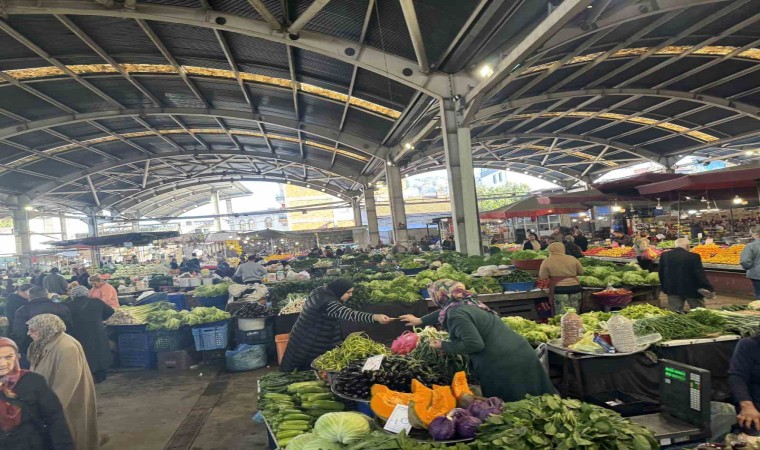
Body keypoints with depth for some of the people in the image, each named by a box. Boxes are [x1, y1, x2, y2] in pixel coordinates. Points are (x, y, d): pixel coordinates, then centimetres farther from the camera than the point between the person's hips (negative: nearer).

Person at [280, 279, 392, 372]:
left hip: (310, 340, 10)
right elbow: (348, 314, -44)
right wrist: (375, 317, -54)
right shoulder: (326, 302, -30)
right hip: (308, 346, -10)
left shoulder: (323, 293, 3)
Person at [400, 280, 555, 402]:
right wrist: (420, 321, 49)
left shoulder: (457, 314, -14)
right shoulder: (467, 303, 15)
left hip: (504, 366, -9)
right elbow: (444, 313, 35)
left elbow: (474, 344, -23)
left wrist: (444, 346, -9)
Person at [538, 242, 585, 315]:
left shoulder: (547, 261, -3)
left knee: (562, 315, -1)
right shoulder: (572, 259, 5)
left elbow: (542, 277, -1)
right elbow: (581, 272, 11)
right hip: (575, 287, 3)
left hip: (558, 289, -3)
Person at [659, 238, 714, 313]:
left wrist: (665, 288, 17)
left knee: (674, 313, 5)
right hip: (691, 289, -2)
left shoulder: (664, 256, -1)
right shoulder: (694, 257, -13)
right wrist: (707, 288, -7)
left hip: (672, 289, 3)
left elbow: (661, 274, 7)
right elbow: (700, 274, -12)